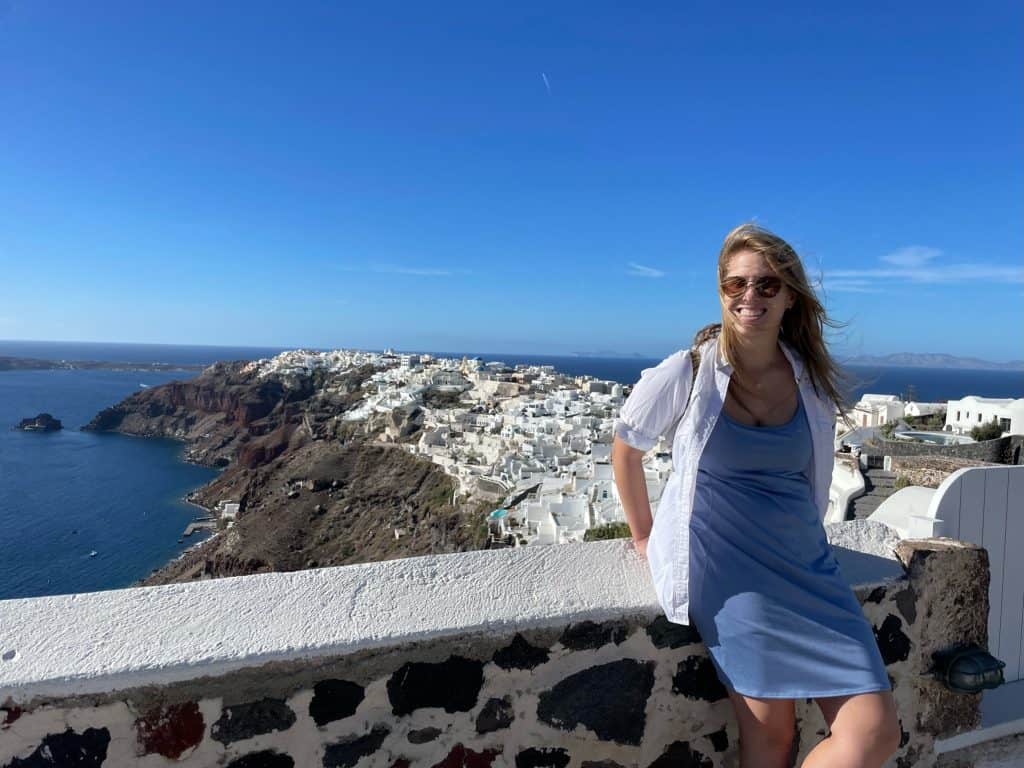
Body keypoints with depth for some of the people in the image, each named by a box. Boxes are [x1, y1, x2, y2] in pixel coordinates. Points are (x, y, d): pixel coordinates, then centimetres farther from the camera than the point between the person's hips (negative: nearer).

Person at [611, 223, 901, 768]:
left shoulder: (813, 380, 3)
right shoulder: (686, 374, -9)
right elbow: (626, 445, 4)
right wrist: (644, 536, 9)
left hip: (804, 561, 5)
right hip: (728, 569, -4)